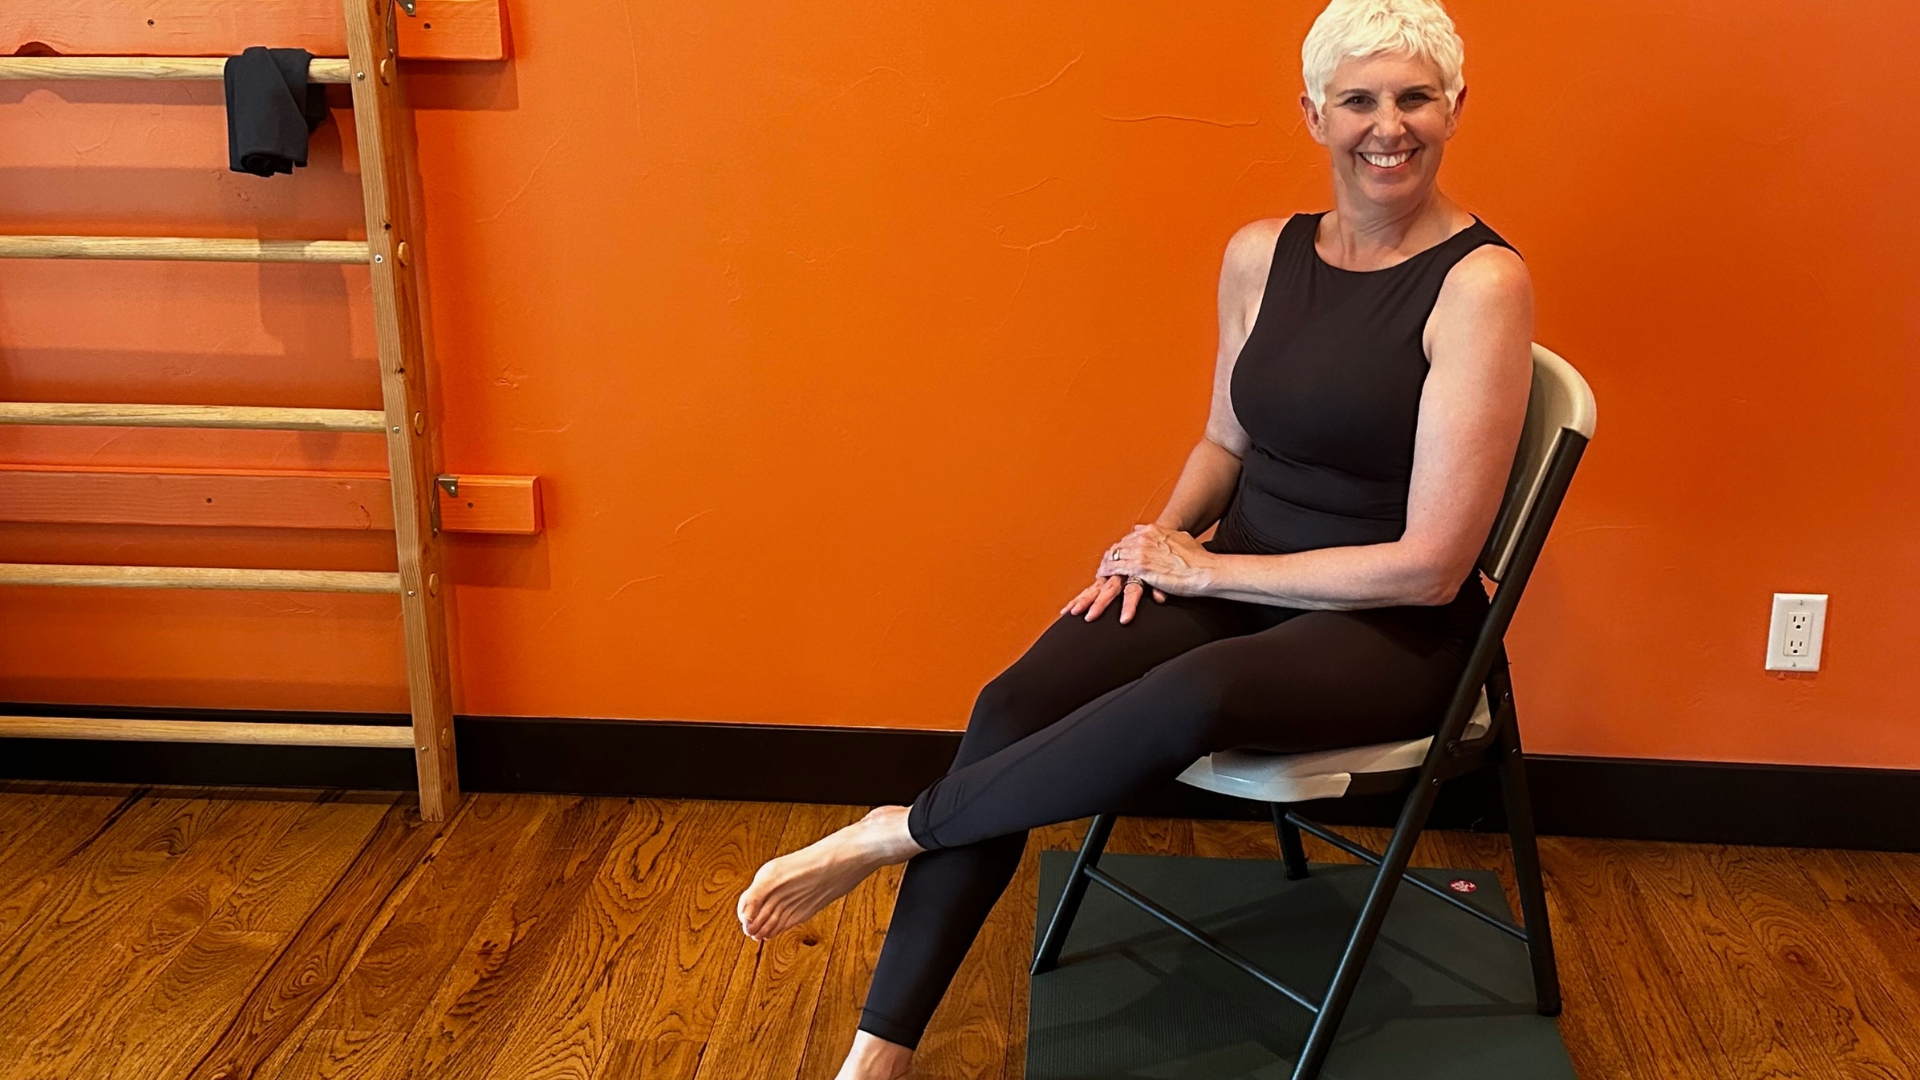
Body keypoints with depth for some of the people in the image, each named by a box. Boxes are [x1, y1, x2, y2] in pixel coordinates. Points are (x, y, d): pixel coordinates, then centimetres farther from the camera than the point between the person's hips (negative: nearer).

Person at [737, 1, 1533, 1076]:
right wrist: (1167, 533, -2)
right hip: (1230, 582, 5)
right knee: (1020, 703, -21)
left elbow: (1430, 565, -17)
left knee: (1200, 696, -39)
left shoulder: (1482, 284, -14)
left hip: (1392, 634, -5)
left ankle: (898, 832, -16)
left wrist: (1207, 566, -13)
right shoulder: (1260, 255, 4)